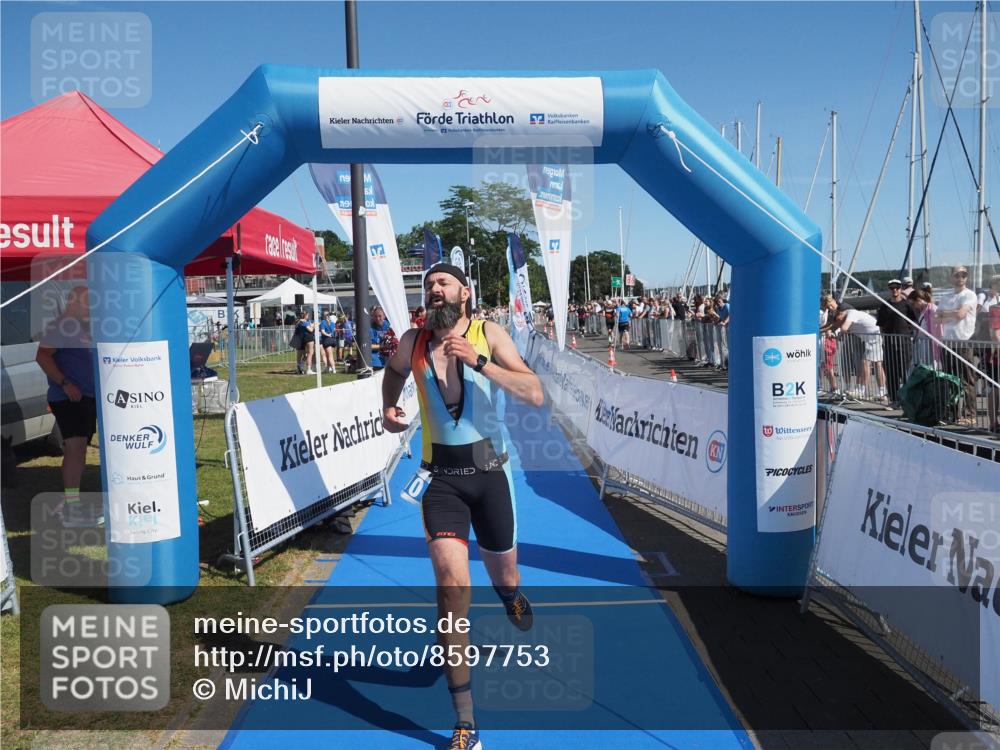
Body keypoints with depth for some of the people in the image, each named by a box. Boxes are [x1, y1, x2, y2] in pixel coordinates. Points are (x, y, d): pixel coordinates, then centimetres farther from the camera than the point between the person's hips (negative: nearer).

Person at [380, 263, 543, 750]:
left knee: (503, 576, 17)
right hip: (440, 476, 0)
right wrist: (388, 407, 6)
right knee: (452, 585, -12)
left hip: (488, 471, 0)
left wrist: (479, 362, -25)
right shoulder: (413, 341, 0)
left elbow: (534, 395, -16)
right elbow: (394, 371, 24)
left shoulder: (489, 335, -7)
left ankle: (511, 594, 60)